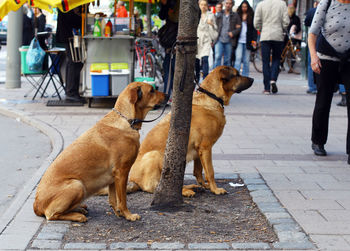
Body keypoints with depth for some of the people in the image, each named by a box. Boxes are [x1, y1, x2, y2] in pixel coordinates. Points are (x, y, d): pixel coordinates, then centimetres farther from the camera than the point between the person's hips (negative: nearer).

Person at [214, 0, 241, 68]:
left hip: (229, 42, -1)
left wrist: (233, 33, -14)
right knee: (217, 57, -15)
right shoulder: (219, 16, 15)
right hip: (219, 40, 1)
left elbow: (239, 28, 5)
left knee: (227, 59, 2)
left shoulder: (235, 16, 10)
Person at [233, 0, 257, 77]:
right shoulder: (237, 15, 9)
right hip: (239, 40, 0)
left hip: (248, 41, 0)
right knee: (238, 58, -11)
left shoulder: (252, 16, 4)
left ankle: (245, 77, 11)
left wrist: (254, 40, -6)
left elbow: (254, 29, 2)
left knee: (246, 60, 4)